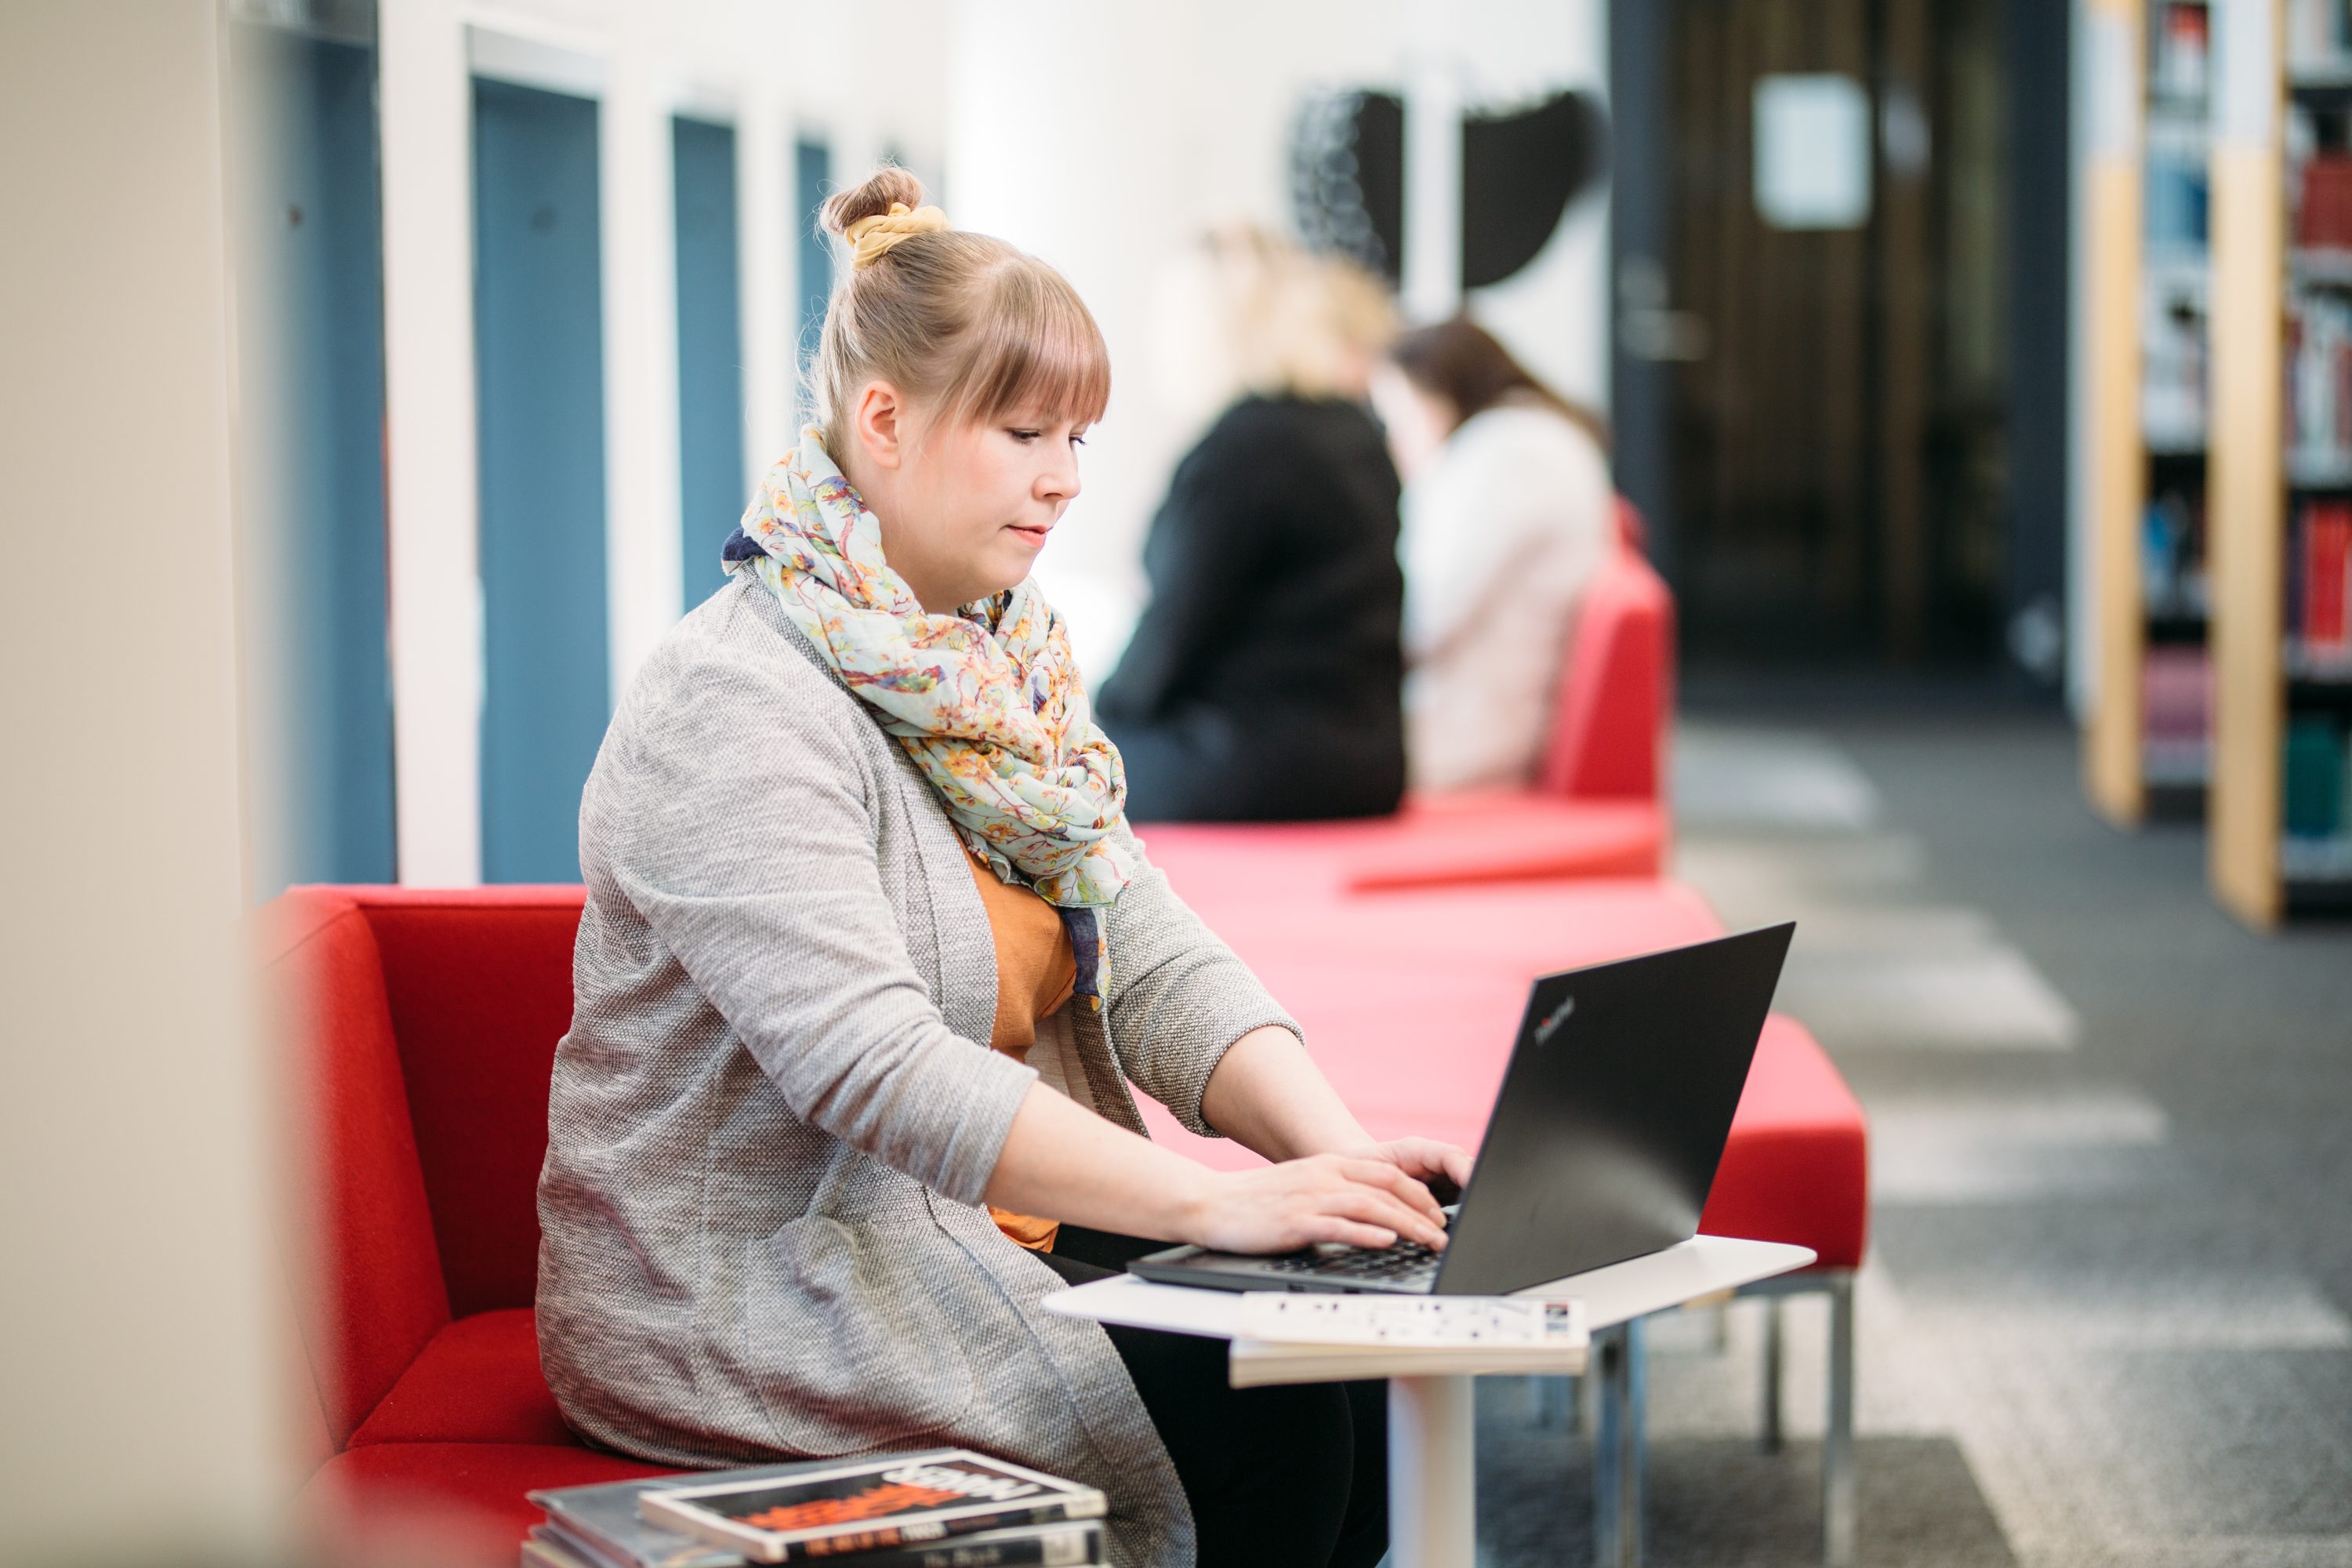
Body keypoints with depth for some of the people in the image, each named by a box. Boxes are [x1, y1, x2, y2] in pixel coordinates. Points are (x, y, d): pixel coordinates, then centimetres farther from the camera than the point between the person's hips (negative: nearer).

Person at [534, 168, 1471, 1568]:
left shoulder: (1004, 676, 12)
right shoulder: (735, 711, -17)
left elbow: (1156, 965, 5)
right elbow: (871, 1064, -29)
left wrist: (1338, 1152, -14)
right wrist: (1211, 1202, -35)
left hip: (982, 1230, 8)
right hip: (756, 1286, -8)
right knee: (1259, 1410, -24)